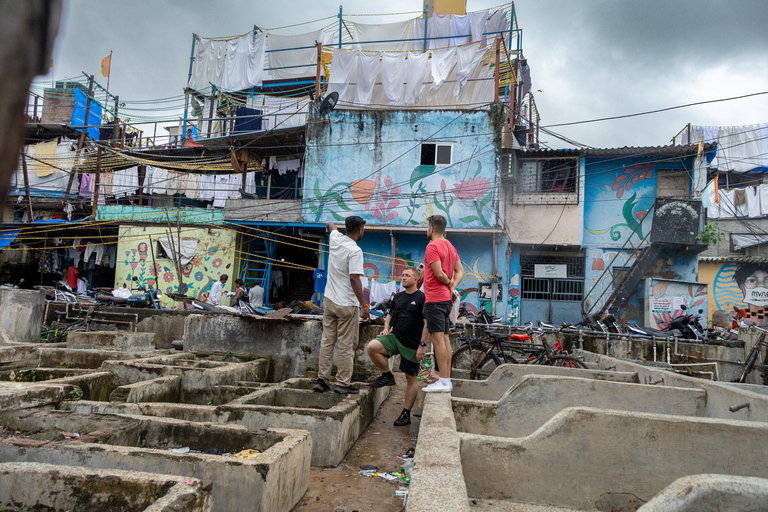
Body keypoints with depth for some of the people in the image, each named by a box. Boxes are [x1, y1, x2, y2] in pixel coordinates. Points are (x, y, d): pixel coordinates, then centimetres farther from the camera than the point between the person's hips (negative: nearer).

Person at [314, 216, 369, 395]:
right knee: (346, 345, 2)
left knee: (327, 341, 11)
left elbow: (330, 225, 27)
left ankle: (322, 379, 13)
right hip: (347, 304, -7)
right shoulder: (355, 251, -16)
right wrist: (364, 305, -18)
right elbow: (354, 279, -22)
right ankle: (343, 383, 6)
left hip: (329, 300, 7)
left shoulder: (335, 239, 3)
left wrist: (331, 225, 52)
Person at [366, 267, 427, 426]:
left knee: (411, 378, 3)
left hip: (412, 344, -5)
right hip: (394, 336, 5)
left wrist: (422, 345, -16)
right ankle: (387, 376, 1)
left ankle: (406, 414, 17)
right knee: (371, 347, -20)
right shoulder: (398, 297, 13)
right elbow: (390, 314, 26)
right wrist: (386, 328, 6)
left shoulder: (422, 298, -8)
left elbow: (427, 323, -12)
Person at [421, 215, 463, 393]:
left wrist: (449, 284, -1)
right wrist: (452, 287, 1)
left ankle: (443, 382, -10)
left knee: (437, 338, -9)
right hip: (446, 298, 10)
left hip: (435, 299, -10)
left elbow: (438, 273, -19)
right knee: (445, 338, 11)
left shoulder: (433, 246, -12)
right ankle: (447, 379, 15)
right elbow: (460, 271, 15)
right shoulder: (450, 246, 17)